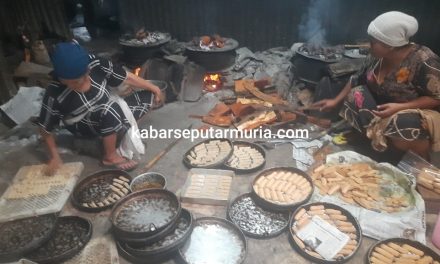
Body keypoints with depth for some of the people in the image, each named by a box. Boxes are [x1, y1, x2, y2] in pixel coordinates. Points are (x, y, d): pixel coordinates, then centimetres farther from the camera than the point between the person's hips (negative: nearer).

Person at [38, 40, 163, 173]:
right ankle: (110, 156, -17)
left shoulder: (94, 64, -24)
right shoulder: (54, 95, -29)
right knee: (110, 111, -37)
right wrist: (54, 156, -16)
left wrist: (153, 88, -5)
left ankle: (119, 135, -1)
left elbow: (126, 77, -14)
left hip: (110, 111, 5)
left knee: (147, 96, -5)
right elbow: (45, 128, -15)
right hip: (84, 126, -5)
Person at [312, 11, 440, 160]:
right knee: (355, 96, -17)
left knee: (404, 128, -36)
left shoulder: (424, 62, -26)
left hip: (416, 114, -5)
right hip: (383, 109, 5)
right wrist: (335, 101, -2)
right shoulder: (377, 56, -9)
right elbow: (358, 80, 4)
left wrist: (400, 107, -33)